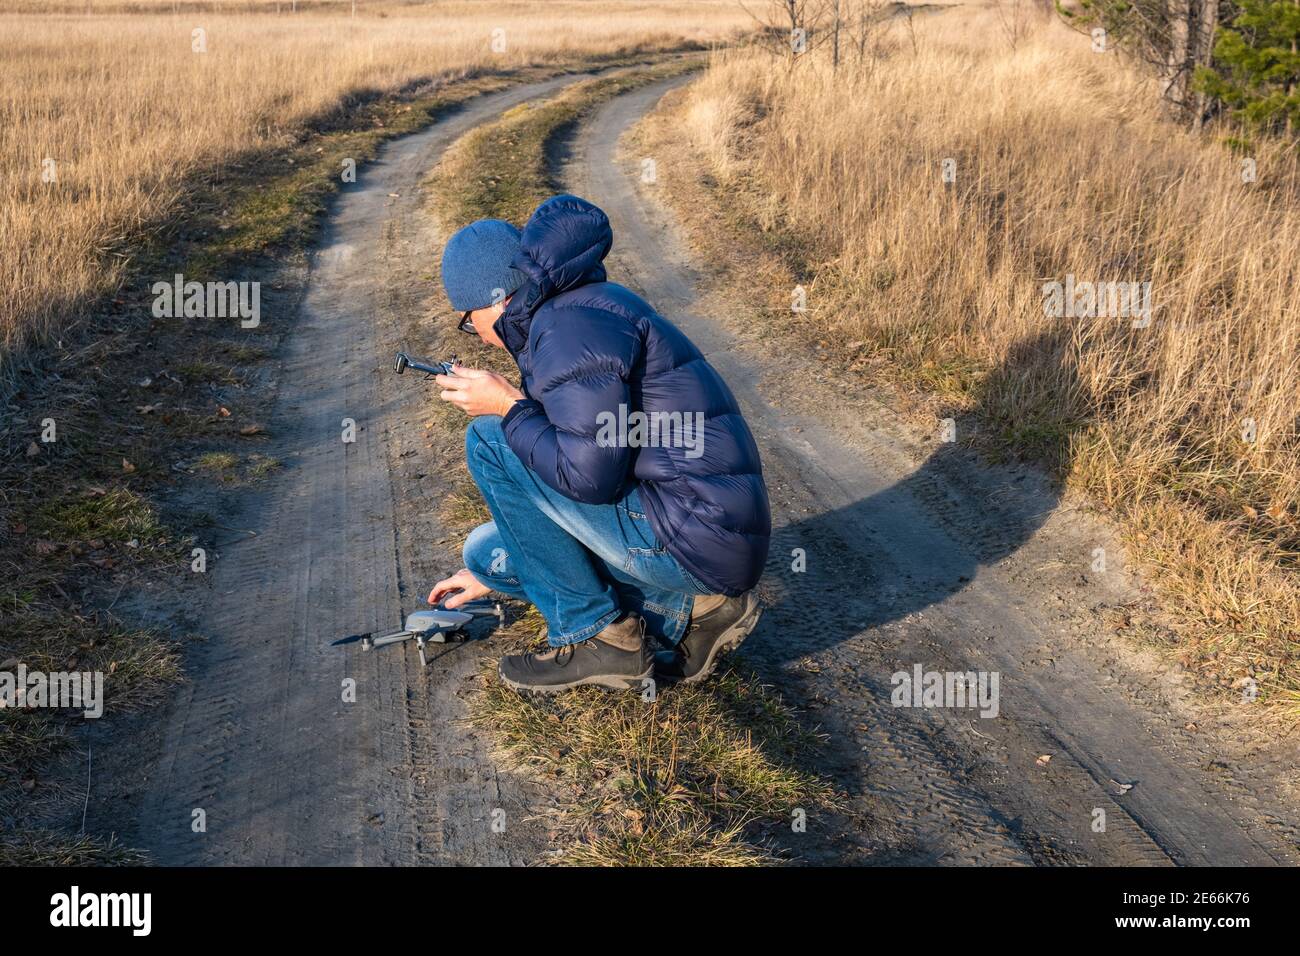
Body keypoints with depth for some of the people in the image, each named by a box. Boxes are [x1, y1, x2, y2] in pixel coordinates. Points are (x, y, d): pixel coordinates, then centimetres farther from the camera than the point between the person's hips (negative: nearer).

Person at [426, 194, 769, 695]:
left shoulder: (573, 324, -15)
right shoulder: (582, 311, 18)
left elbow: (588, 474, -24)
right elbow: (555, 465, 26)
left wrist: (506, 406, -8)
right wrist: (490, 572, 35)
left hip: (692, 538, -10)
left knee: (490, 439, -7)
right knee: (487, 549, 15)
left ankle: (596, 637, -3)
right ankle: (686, 611, 8)